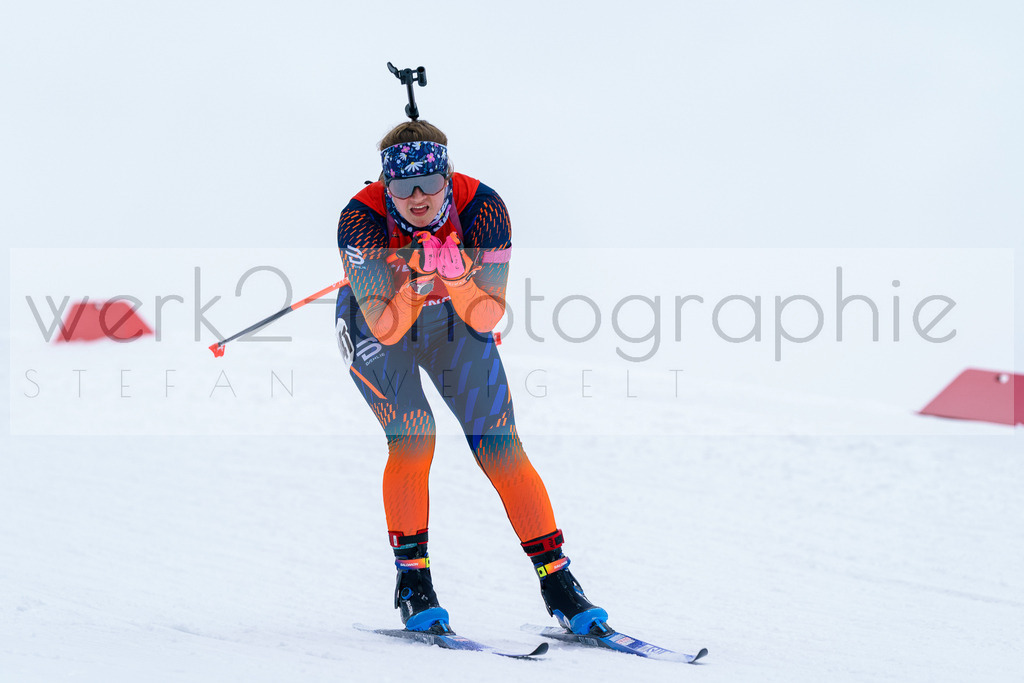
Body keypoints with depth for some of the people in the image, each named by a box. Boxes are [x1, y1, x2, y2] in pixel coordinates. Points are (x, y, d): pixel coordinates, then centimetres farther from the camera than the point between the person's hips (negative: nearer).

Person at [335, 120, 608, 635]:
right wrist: (416, 277, -48)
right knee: (413, 437, -23)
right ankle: (412, 581, -8)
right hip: (376, 328, -2)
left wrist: (457, 275, -44)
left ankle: (557, 581, 3)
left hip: (453, 323, 2)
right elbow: (385, 329, -34)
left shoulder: (482, 209, -29)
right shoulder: (361, 221, -33)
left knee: (501, 450, -8)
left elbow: (486, 318, -27)